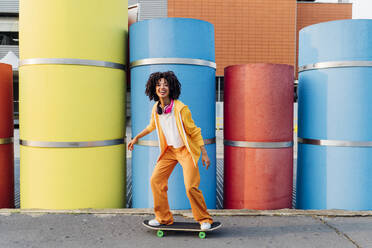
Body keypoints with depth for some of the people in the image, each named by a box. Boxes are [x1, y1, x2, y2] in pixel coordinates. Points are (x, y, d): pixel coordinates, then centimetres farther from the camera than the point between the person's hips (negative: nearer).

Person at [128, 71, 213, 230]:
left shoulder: (181, 108, -21)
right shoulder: (156, 108, -3)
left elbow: (195, 131, -14)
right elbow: (152, 126, 19)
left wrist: (204, 154, -13)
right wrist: (136, 138, 24)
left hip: (186, 150, -6)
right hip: (169, 150, 6)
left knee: (190, 187, -14)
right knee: (155, 180, 1)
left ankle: (204, 219, 9)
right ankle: (163, 217, 18)